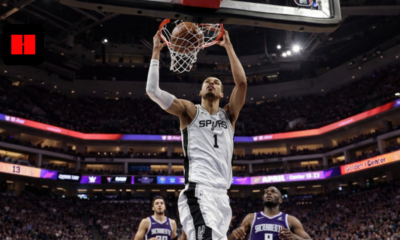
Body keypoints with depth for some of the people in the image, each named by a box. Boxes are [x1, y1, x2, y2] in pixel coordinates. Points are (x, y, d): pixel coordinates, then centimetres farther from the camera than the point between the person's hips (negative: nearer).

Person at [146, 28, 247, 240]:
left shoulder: (229, 115, 18)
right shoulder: (190, 111, 9)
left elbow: (241, 83, 4)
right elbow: (152, 90, -2)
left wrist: (228, 47, 5)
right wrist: (156, 52, 1)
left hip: (222, 194, 6)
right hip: (198, 191, -6)